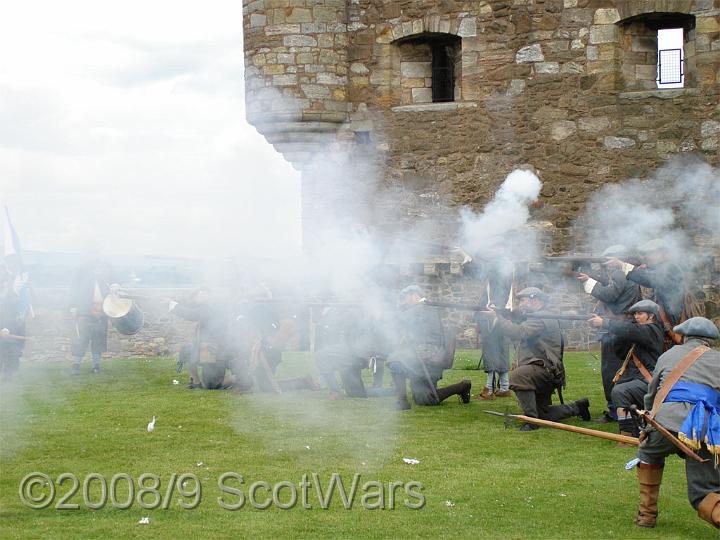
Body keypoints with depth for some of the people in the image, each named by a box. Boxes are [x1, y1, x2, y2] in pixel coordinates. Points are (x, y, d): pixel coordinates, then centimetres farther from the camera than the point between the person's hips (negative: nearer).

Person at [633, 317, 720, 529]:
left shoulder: (670, 355, 26)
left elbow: (650, 395, 33)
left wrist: (650, 421, 48)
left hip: (667, 422, 0)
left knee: (648, 455, 33)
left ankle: (647, 514, 30)